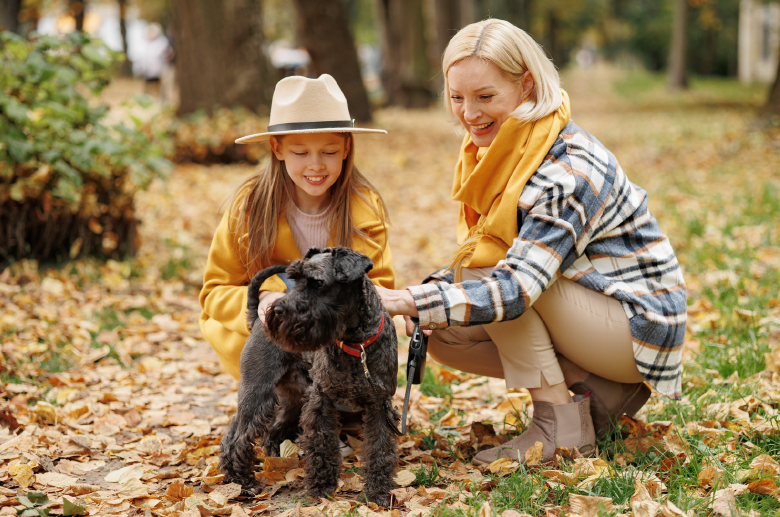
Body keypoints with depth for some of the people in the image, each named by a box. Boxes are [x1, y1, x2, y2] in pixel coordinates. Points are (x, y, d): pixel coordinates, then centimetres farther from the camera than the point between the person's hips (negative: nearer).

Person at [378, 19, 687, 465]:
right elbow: (479, 256, 6)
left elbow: (516, 286, -36)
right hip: (583, 310, 9)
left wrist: (410, 301, -41)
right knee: (442, 334, -3)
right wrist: (429, 297, -15)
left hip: (638, 325, -9)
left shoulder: (568, 172, -28)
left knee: (489, 276, -26)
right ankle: (598, 389, 2)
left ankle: (561, 423, -16)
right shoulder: (496, 149, -1)